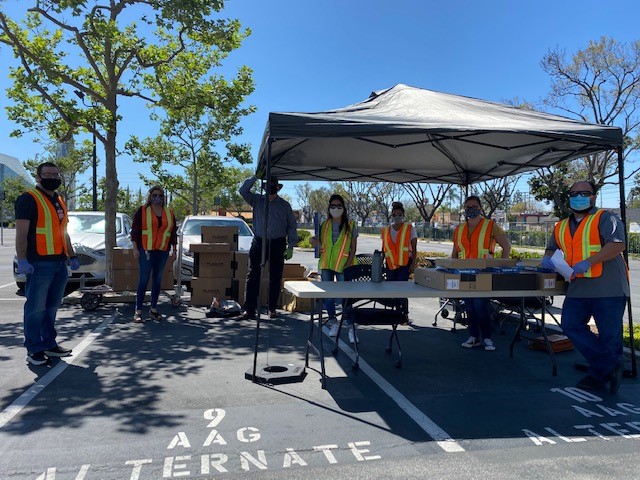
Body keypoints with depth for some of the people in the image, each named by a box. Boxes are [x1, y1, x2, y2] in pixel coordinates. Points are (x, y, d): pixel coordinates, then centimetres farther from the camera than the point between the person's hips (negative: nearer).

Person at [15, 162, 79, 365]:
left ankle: (49, 344, 23)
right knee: (36, 308, -3)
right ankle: (34, 350, 5)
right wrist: (22, 260, -20)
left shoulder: (59, 201, 19)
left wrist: (72, 257, 22)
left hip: (59, 264, 8)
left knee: (52, 307, 14)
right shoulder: (28, 199, -6)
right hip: (39, 264, -8)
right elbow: (21, 233, -12)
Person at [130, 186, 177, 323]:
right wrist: (135, 248, -8)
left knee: (157, 279, 8)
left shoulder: (169, 213, 12)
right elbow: (135, 231, -1)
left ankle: (153, 309, 18)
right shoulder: (142, 211, 1)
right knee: (144, 279, -5)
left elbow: (173, 233, 14)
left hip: (162, 250, 4)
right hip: (146, 250, -4)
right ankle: (138, 311, 0)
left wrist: (174, 250, 10)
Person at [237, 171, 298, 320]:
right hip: (259, 242, 0)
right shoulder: (257, 200, 10)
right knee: (253, 276, -3)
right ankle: (249, 310, 0)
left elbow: (292, 226, 7)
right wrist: (255, 177, -6)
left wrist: (290, 246, 0)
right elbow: (243, 191, -2)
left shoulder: (284, 205, 8)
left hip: (277, 244, 0)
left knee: (275, 278, 5)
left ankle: (272, 308, 17)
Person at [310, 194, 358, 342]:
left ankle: (351, 327, 1)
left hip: (343, 266, -4)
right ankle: (333, 323, 24)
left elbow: (353, 248, 0)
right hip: (326, 264, 4)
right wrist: (315, 242, -7)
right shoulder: (324, 225, 9)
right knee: (328, 295, 9)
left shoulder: (350, 225, 0)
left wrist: (348, 264, -11)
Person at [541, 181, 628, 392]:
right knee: (571, 326, 1)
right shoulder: (561, 227, 16)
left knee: (609, 335, 1)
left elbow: (618, 244, -17)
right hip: (577, 289, 7)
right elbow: (551, 248, 29)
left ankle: (601, 373, 21)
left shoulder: (604, 218, -4)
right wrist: (547, 257, 4)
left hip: (607, 288, -6)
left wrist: (587, 262, -23)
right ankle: (611, 365, 11)